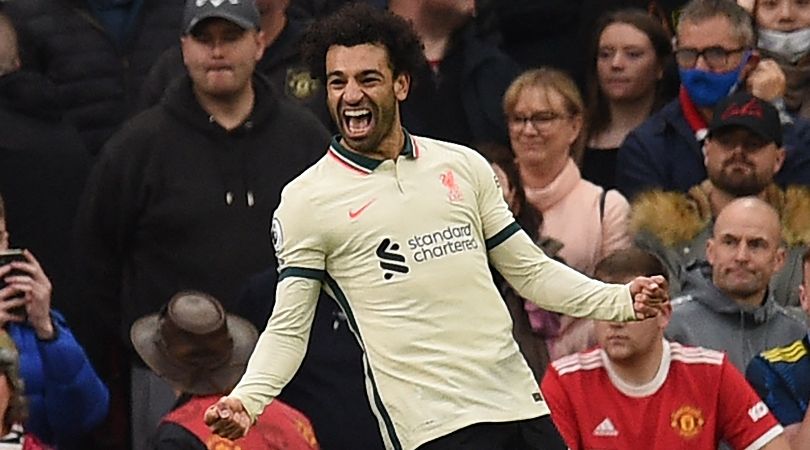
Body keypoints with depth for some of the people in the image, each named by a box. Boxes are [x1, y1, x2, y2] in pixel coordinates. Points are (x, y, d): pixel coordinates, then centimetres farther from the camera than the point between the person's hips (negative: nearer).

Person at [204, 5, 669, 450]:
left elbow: (531, 271, 18)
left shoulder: (465, 166, 13)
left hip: (520, 404, 5)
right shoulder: (305, 200, 1)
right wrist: (247, 400, -17)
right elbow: (289, 328, 0)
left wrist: (621, 299, 5)